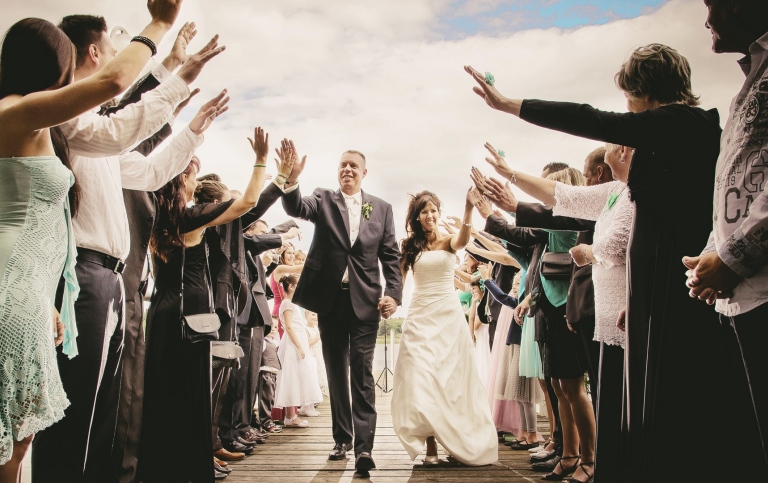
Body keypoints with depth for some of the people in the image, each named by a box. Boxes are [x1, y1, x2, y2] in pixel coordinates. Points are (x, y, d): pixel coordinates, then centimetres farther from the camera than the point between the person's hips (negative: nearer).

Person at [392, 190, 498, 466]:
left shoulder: (448, 242, 2)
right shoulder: (409, 246, 8)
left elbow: (464, 239, -23)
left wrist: (468, 208, -40)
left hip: (449, 316, -1)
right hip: (420, 317, 1)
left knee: (450, 379, 4)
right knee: (421, 380, -7)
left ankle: (456, 441, 18)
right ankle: (430, 444, -2)